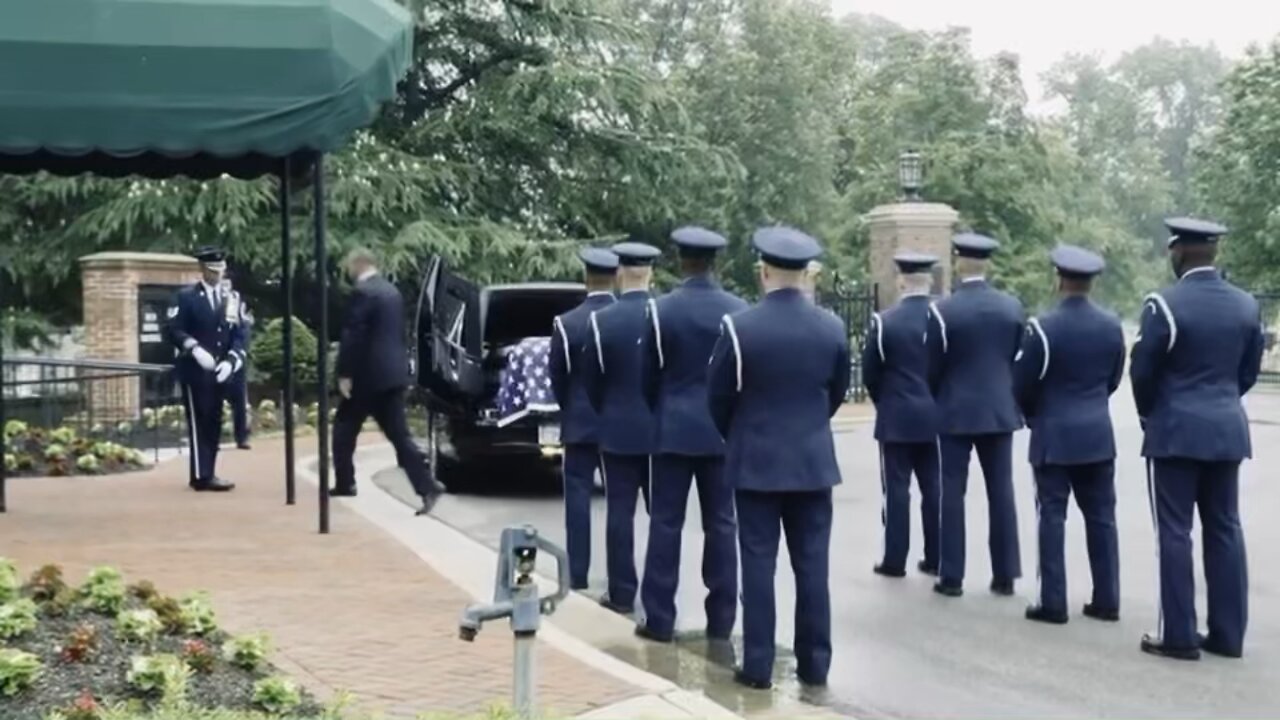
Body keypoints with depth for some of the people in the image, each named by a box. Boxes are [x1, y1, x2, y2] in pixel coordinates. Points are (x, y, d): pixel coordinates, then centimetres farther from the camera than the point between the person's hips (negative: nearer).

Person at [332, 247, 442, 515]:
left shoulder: (362, 292, -12)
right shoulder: (392, 291, 14)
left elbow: (353, 336, -17)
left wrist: (345, 373, -14)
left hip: (368, 374, -7)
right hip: (393, 372, 8)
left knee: (344, 428, 11)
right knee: (399, 433, 3)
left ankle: (344, 485, 18)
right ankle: (427, 489, -8)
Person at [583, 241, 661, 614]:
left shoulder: (601, 320, -9)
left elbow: (592, 380, -1)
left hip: (618, 429, -2)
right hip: (661, 427, 2)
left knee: (620, 511, 4)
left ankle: (622, 592, 6)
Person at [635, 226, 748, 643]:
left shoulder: (661, 310, -7)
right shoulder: (738, 310, -3)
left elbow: (647, 375, 1)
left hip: (674, 428, -1)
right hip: (721, 429, 2)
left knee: (666, 523, 3)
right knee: (720, 524, 6)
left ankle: (660, 620, 4)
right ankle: (721, 619, 10)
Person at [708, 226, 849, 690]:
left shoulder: (738, 327, -12)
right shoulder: (833, 329, -1)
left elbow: (718, 397, -2)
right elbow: (837, 393, 10)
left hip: (756, 461, -3)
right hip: (814, 460, 3)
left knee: (758, 563, 3)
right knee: (812, 564, 8)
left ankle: (758, 666, 6)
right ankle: (814, 663, 14)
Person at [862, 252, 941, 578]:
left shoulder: (884, 322, -9)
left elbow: (869, 374, -3)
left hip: (897, 419, -3)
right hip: (936, 416, 3)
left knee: (897, 488, 2)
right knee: (934, 487, 9)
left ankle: (895, 560, 6)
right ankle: (936, 558, 14)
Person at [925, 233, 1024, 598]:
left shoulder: (942, 311, -12)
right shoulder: (1013, 307, 1)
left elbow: (931, 367, -5)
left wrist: (937, 401, 13)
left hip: (956, 411, -3)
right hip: (1001, 409, 4)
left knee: (952, 492, 3)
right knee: (1001, 490, 7)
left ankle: (951, 576, 5)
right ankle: (1005, 575, 11)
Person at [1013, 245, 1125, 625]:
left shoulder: (1043, 327, -14)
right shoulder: (1112, 325, 2)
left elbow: (1021, 385, -6)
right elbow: (1113, 380, 12)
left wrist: (1033, 417, 13)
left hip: (1054, 435, -4)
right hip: (1099, 433, 5)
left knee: (1052, 517, 0)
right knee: (1101, 515, 9)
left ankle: (1053, 603, 1)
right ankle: (1106, 600, 13)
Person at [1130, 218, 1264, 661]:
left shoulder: (1165, 304, -13)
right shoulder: (1247, 305, 6)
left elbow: (1142, 371, -7)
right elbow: (1249, 371, 12)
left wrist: (1149, 415, 11)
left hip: (1176, 431, -6)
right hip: (1228, 429, 6)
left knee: (1174, 532, -1)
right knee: (1224, 529, 10)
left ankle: (1178, 635, 1)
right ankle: (1228, 634, 13)